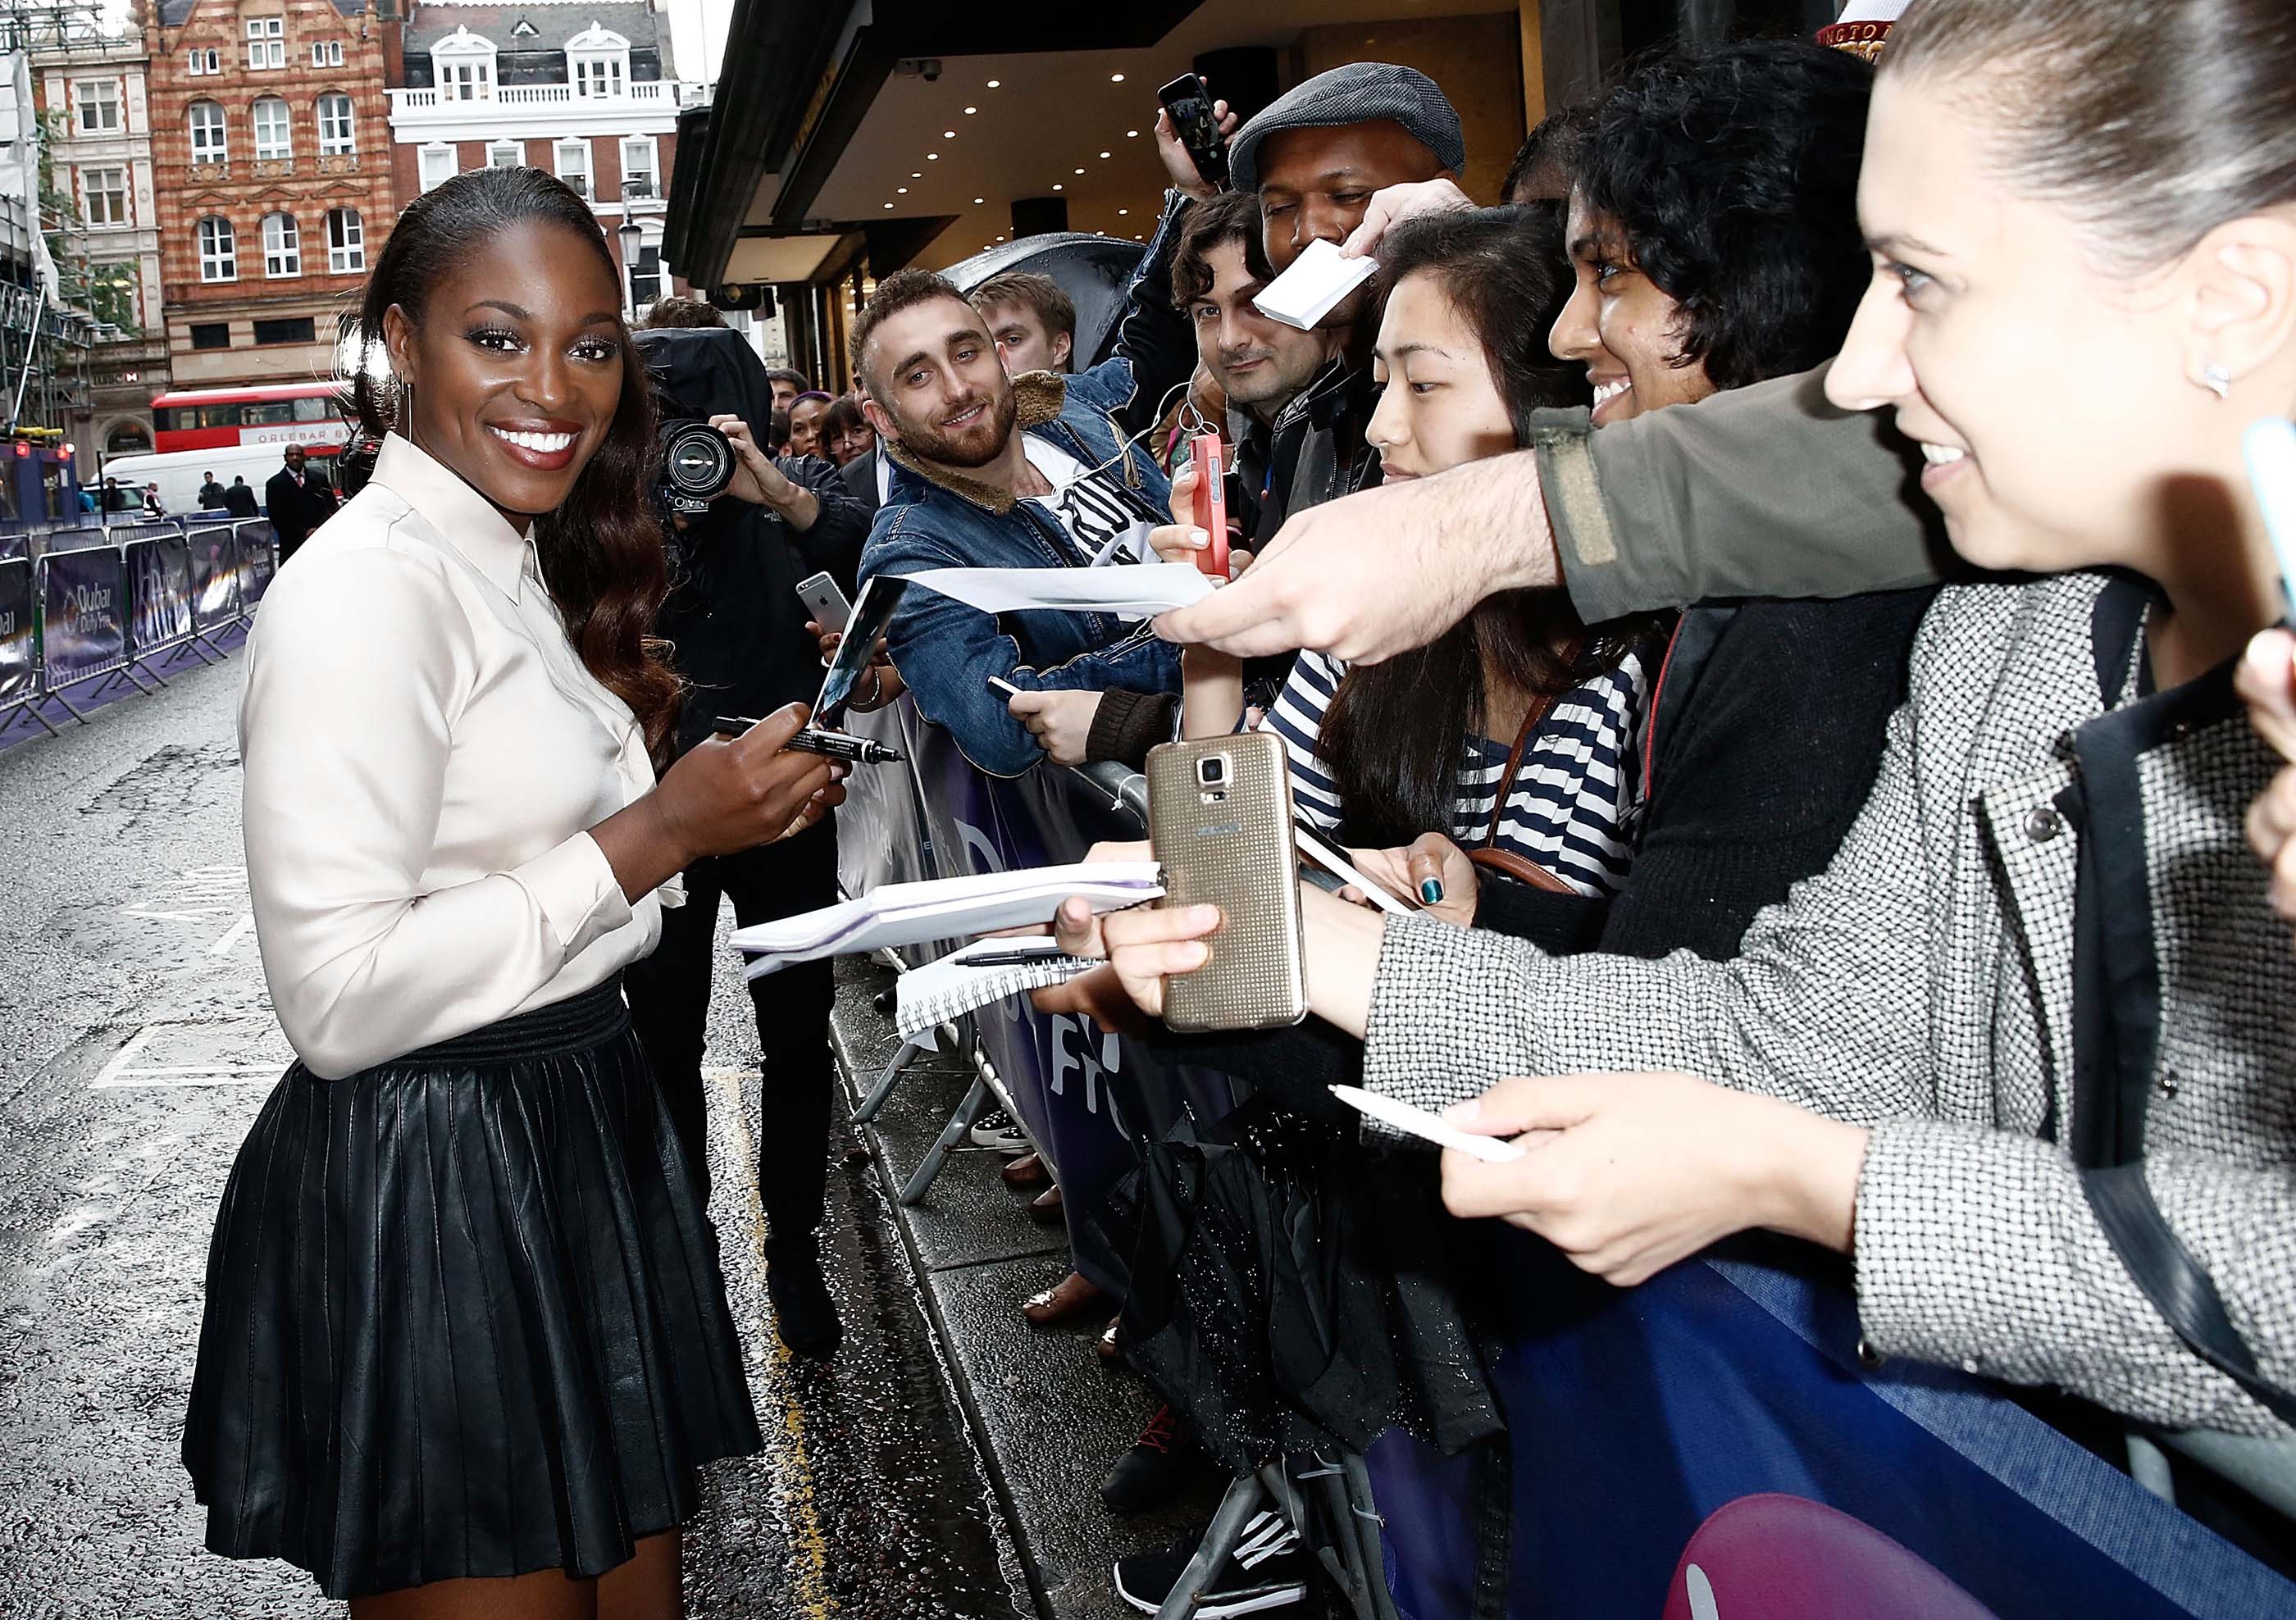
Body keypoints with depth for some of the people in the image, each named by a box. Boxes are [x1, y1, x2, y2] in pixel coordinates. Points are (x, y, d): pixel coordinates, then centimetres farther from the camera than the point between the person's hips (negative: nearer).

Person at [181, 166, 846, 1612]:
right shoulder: (368, 587, -18)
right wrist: (651, 837, -21)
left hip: (580, 1146, 9)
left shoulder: (519, 562, 12)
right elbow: (339, 1000, -23)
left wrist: (735, 806, 5)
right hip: (430, 1203, -9)